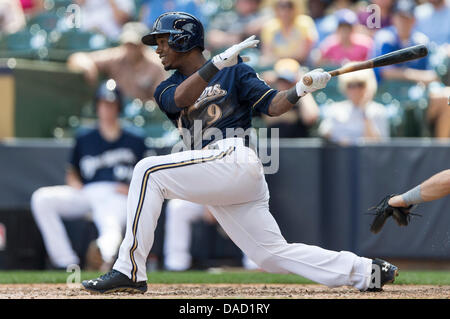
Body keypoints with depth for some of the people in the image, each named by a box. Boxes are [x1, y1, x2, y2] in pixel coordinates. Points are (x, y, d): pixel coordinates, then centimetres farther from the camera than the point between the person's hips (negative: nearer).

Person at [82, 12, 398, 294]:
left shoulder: (234, 71, 11)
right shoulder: (167, 88, 21)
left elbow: (273, 105, 3)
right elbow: (182, 100, -3)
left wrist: (301, 89, -16)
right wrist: (219, 61, -16)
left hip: (236, 158, -6)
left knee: (149, 171, -19)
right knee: (275, 254, 2)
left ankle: (130, 270, -24)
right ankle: (366, 271, 8)